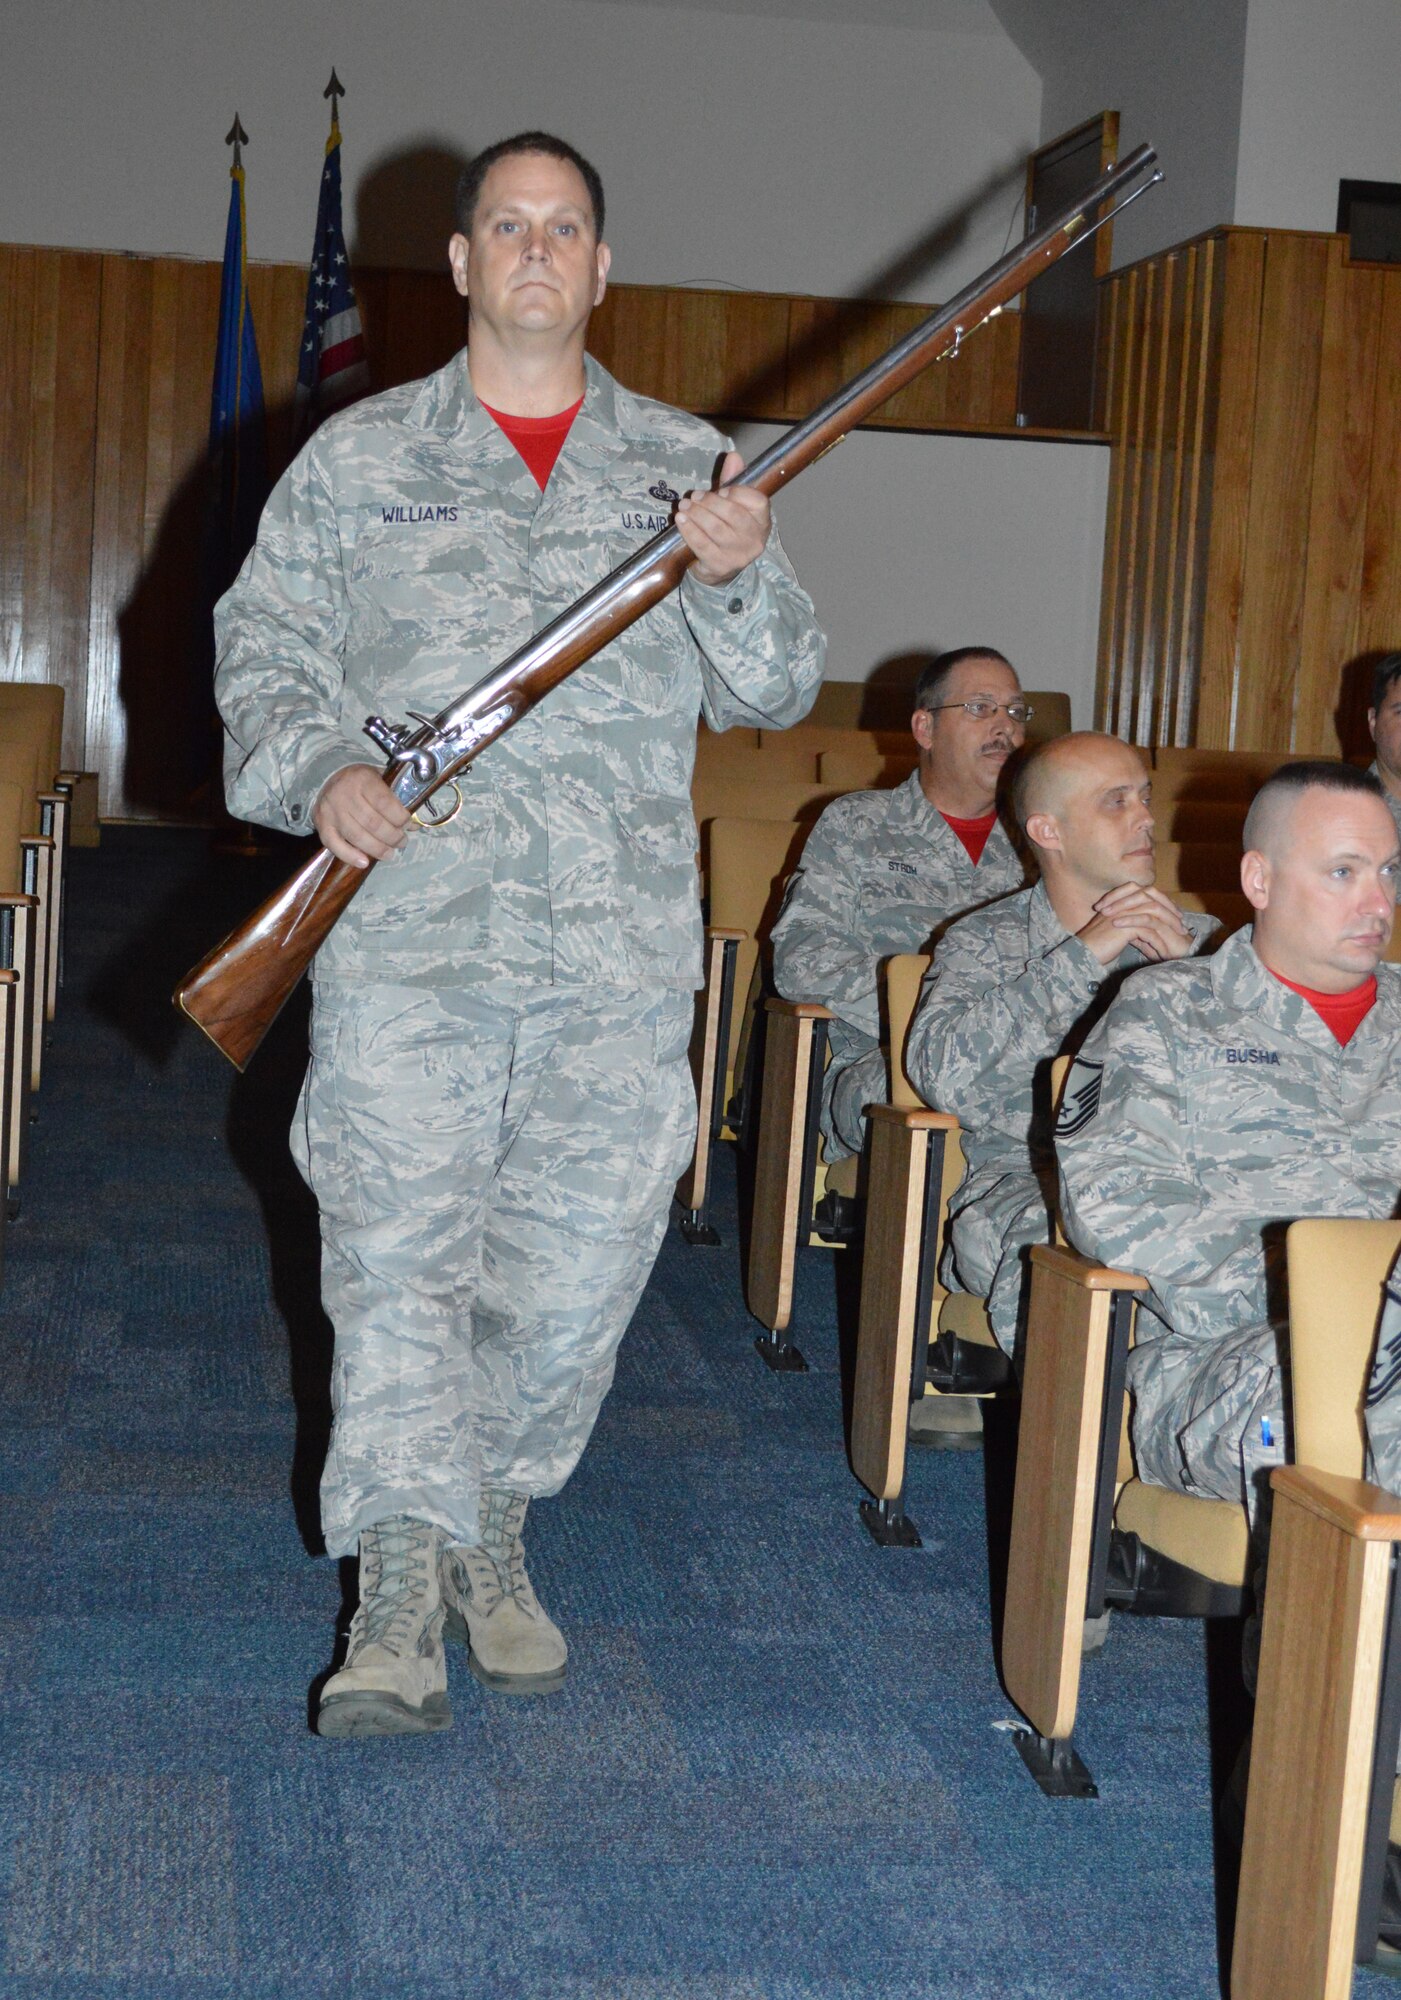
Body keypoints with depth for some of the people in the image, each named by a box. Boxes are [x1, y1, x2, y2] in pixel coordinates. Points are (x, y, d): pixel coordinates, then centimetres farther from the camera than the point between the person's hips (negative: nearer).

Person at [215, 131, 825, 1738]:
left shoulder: (686, 463, 13)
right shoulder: (359, 459, 11)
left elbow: (776, 693, 11)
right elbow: (264, 647, 9)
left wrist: (741, 577, -9)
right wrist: (319, 770, -11)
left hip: (622, 940, 2)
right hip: (410, 920, -1)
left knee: (583, 1244, 4)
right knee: (400, 1239, -7)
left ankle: (492, 1532, 24)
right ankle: (401, 1585, 0)